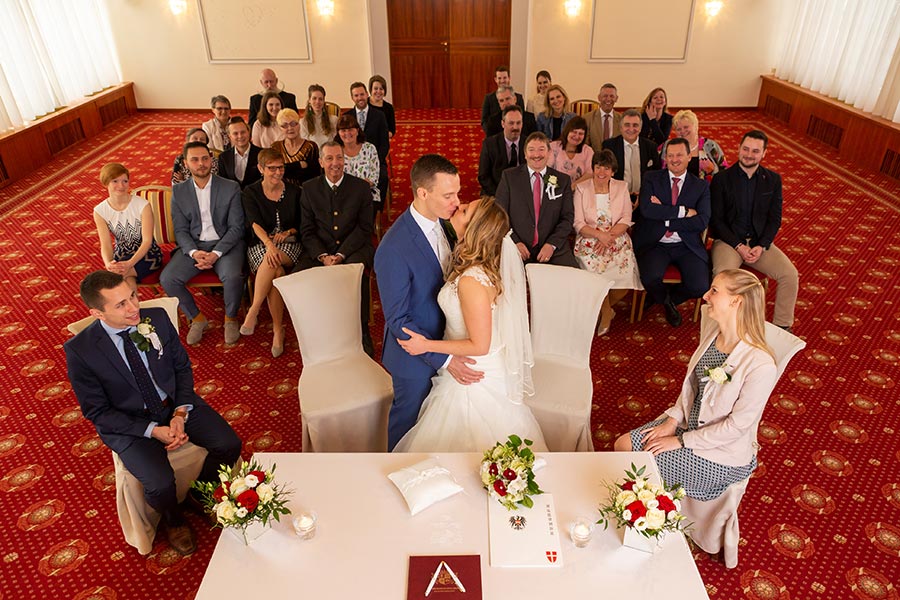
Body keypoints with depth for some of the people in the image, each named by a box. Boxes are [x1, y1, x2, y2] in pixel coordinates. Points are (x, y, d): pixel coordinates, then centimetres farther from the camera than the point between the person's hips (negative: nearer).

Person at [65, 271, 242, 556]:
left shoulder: (157, 318, -10)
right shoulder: (80, 350, -18)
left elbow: (183, 367, 2)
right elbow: (97, 412, -10)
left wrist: (180, 414, -12)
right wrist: (153, 431, -19)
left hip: (177, 404, 3)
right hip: (129, 423, -3)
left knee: (229, 445, -15)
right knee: (160, 484, -25)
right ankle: (174, 520, 14)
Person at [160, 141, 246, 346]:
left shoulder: (231, 188, -2)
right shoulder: (179, 191, 6)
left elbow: (236, 227, -5)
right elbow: (181, 230, 4)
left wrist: (216, 253, -18)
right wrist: (194, 252, -17)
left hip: (225, 244, -3)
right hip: (193, 246, 3)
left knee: (233, 276, -32)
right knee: (167, 279, -18)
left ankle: (230, 318, -2)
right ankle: (197, 318, 6)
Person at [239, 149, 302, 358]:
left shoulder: (294, 191, 8)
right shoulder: (250, 193, 3)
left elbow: (301, 224, 10)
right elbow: (255, 223, -14)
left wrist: (287, 233, -12)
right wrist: (269, 244, -33)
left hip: (289, 245, 1)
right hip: (259, 246, 0)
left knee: (272, 262, -36)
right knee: (277, 272, -34)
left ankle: (253, 310, -25)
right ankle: (278, 330, -27)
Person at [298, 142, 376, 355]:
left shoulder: (361, 187, 4)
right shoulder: (309, 189, 10)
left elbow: (365, 228, -1)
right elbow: (307, 231, 6)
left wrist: (341, 255, -13)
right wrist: (323, 256, -12)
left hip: (353, 249, -2)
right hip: (319, 251, 2)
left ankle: (362, 335, -23)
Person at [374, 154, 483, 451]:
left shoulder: (443, 222, -8)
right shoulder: (394, 249, -33)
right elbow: (398, 319, -26)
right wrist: (444, 359, -27)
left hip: (442, 337, 7)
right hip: (416, 354, -7)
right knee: (408, 416, 19)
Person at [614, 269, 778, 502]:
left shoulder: (760, 366, -29)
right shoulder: (712, 336, -5)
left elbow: (737, 425, -22)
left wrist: (681, 441, -17)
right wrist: (672, 420, -4)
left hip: (724, 454, -7)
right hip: (689, 423, 7)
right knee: (623, 445, -1)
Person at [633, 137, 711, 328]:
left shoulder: (701, 186, 10)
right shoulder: (651, 178, 7)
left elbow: (702, 222, -4)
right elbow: (646, 210, -12)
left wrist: (664, 217, -10)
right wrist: (683, 211, -12)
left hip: (687, 246, 2)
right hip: (654, 244, -1)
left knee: (700, 287, -19)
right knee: (650, 280, -30)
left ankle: (659, 297, 15)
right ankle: (667, 301, 11)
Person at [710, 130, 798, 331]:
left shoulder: (773, 179, 6)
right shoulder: (721, 178, -3)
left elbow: (775, 219, 5)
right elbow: (716, 219, -6)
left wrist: (761, 246, -11)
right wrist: (739, 246, -15)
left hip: (759, 241, 4)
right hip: (728, 241, -3)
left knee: (791, 275, -16)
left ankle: (782, 326, 1)